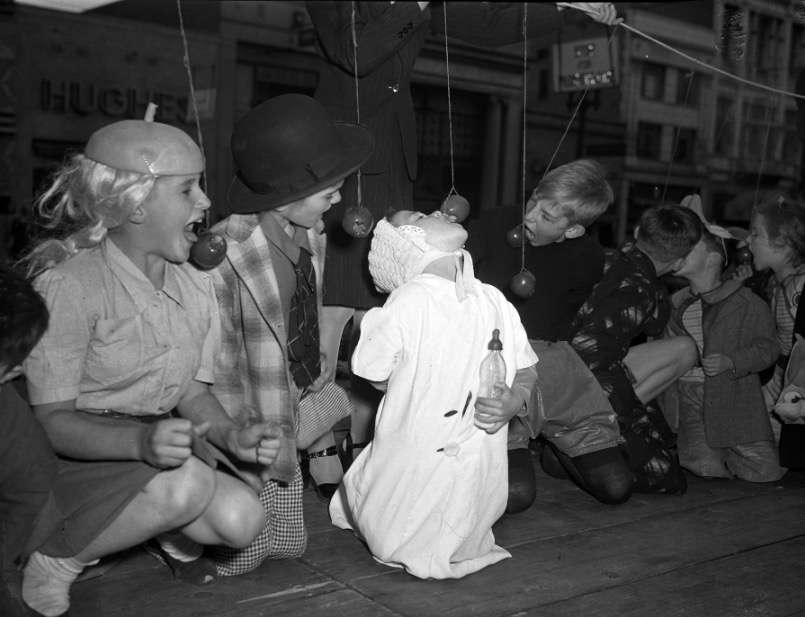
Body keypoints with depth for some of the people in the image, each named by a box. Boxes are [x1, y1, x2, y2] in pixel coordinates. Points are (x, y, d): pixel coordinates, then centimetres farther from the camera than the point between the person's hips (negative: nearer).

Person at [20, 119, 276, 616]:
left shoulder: (196, 283, 2)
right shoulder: (69, 286, -19)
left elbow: (194, 391, 6)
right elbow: (51, 421, -20)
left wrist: (231, 435, -15)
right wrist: (141, 441, -38)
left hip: (157, 448, 5)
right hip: (71, 460, -5)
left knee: (241, 519, -19)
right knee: (186, 482, -32)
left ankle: (173, 535, 16)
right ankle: (52, 561, -7)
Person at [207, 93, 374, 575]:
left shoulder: (311, 238, -6)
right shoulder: (224, 259, -28)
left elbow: (307, 344, 4)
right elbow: (219, 374, -21)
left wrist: (322, 445, 9)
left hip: (290, 419, 7)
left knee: (288, 547, 13)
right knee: (240, 557, -3)